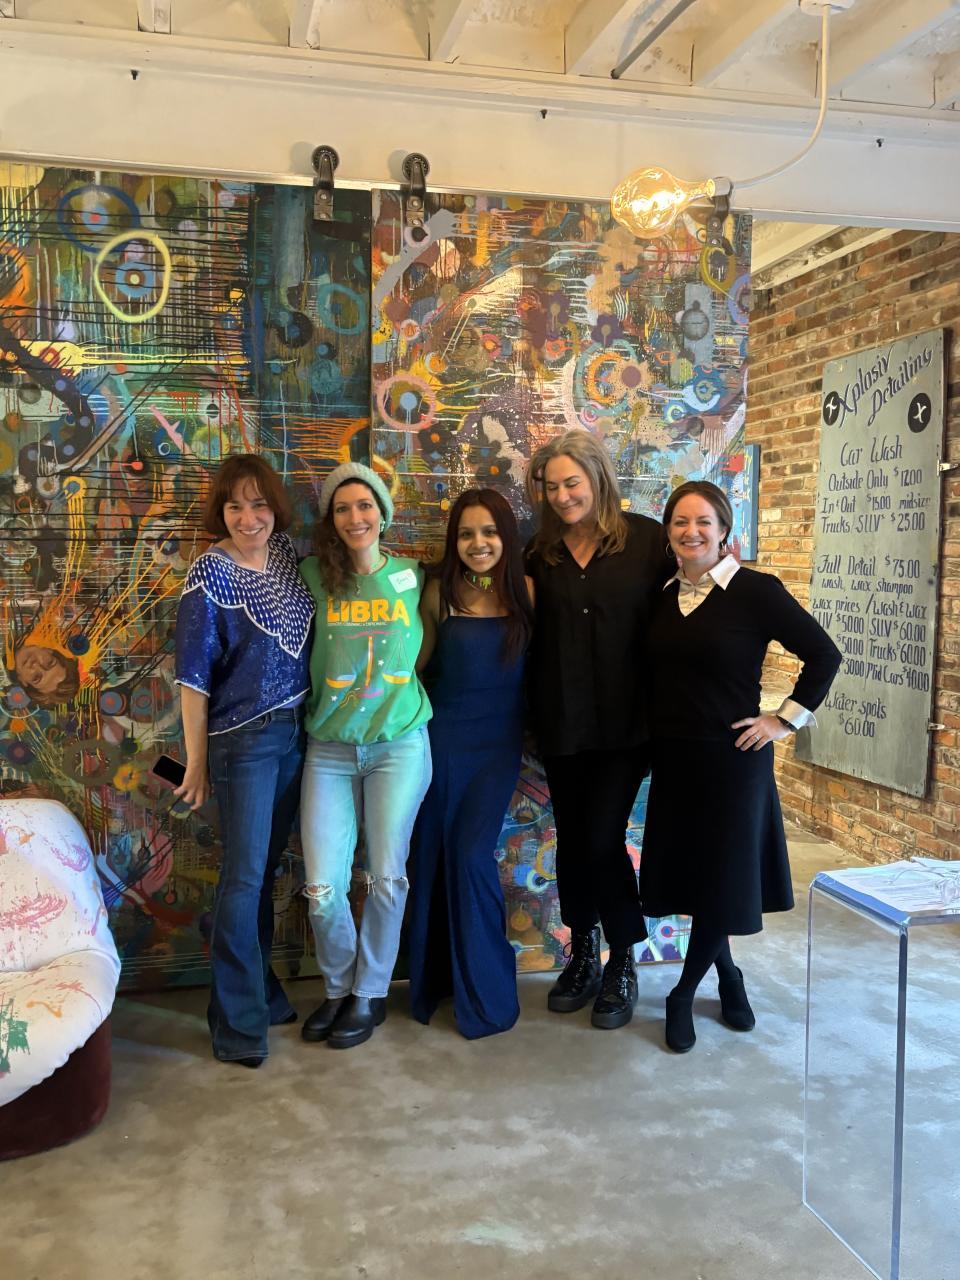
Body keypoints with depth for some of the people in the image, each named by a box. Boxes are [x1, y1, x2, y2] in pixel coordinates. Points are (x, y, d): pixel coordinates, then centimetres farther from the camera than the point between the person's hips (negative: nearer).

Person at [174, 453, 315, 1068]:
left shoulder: (289, 554, 3)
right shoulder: (211, 576, -13)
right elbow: (194, 676, -11)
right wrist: (197, 762, -9)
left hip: (297, 732, 5)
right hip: (245, 739, -5)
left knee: (267, 866, 16)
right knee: (244, 875, -1)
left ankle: (259, 987, 32)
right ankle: (239, 1021, 12)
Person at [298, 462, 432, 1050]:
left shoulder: (412, 576, 0)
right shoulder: (313, 576, -2)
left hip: (399, 743, 0)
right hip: (329, 749, 0)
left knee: (386, 877, 5)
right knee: (322, 887, -2)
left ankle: (370, 994, 27)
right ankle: (340, 988, 26)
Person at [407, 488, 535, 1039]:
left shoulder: (525, 591, -3)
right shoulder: (441, 593, -5)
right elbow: (419, 662, 2)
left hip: (499, 739, 0)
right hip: (444, 735, 1)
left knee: (472, 854, -5)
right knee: (434, 854, 7)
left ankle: (485, 988, 15)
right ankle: (435, 978, 28)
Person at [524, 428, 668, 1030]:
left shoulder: (646, 539, -5)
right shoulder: (542, 552, 5)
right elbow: (531, 633, 9)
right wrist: (534, 710, -1)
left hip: (625, 721, -4)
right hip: (563, 723, 4)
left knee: (603, 840, -5)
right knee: (572, 840, 13)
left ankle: (623, 965, 17)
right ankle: (583, 958, 32)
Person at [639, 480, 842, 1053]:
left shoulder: (757, 590, -10)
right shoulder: (664, 596, 7)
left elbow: (823, 654, -8)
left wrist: (786, 720, -9)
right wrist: (654, 735, 8)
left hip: (732, 757, -5)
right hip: (673, 759, 5)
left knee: (723, 877, 1)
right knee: (685, 873, 11)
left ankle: (684, 994, 19)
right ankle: (728, 975, 33)